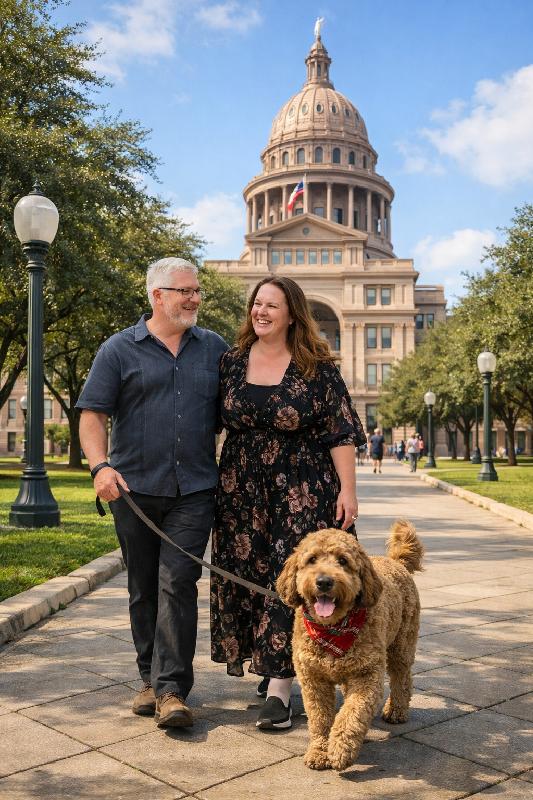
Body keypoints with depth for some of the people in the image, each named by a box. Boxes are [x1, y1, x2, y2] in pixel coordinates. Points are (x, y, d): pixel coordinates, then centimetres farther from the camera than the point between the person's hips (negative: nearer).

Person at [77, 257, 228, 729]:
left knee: (178, 584, -7)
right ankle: (151, 679, 23)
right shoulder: (120, 349, 4)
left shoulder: (215, 349, 11)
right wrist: (101, 466, -15)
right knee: (144, 590, 9)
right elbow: (93, 413, 0)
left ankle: (171, 688, -1)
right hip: (134, 489, 0)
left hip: (194, 491, 0)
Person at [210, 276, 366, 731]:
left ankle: (279, 687, -1)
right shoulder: (231, 363, 6)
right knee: (245, 577, 7)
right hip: (242, 491, 4)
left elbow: (341, 432, -5)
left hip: (302, 492, -4)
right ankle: (268, 664, 27)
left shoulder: (317, 369, -4)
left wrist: (347, 489, -11)